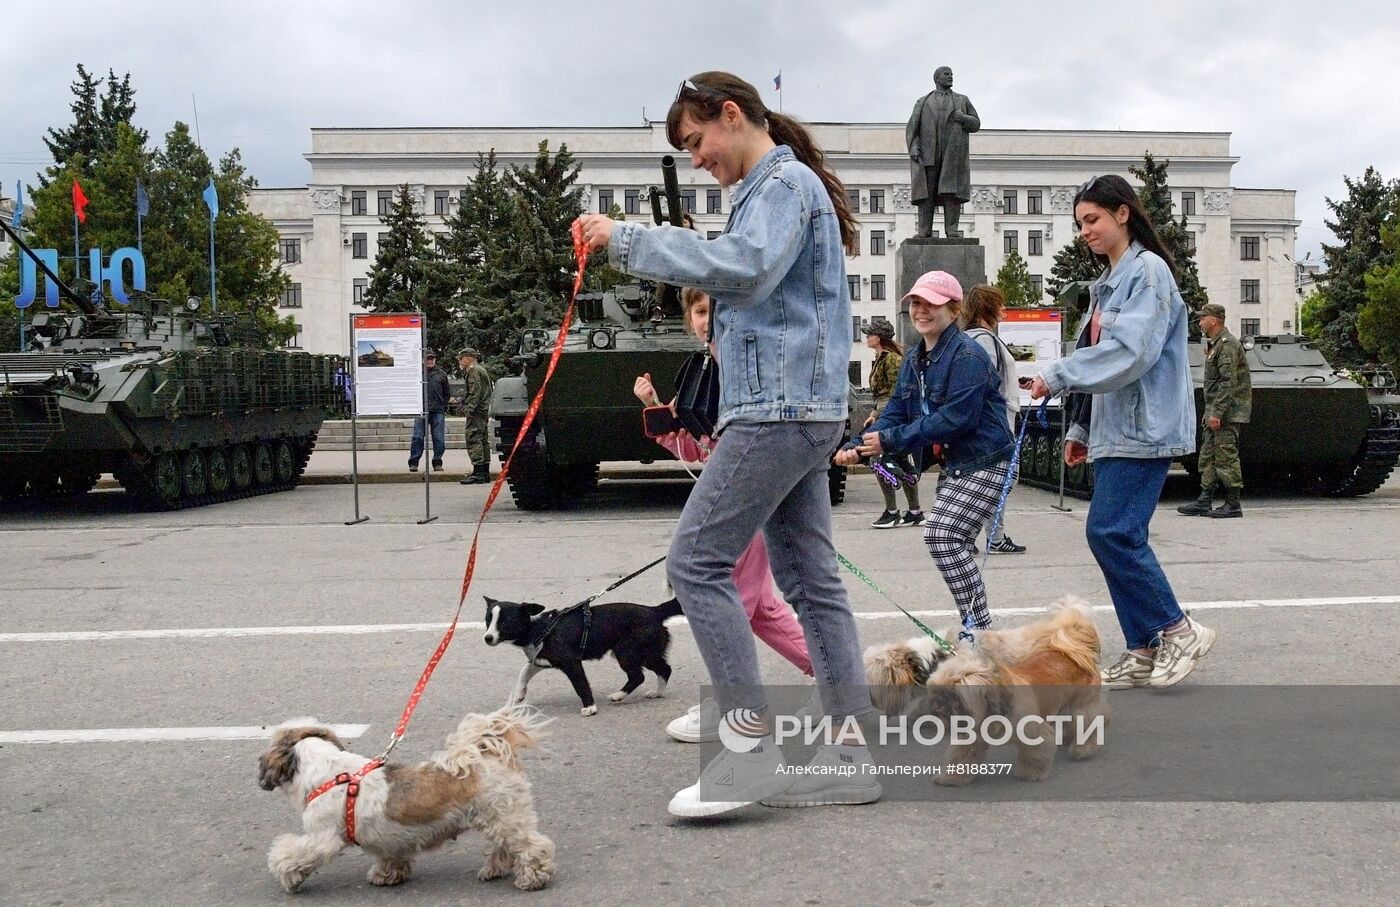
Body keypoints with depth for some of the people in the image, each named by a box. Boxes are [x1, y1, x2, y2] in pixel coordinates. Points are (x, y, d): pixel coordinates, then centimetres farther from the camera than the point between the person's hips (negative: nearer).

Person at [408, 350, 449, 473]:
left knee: (439, 439, 2)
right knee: (418, 438, -4)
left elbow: (447, 393, 18)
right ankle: (413, 463, 1)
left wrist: (443, 406, 7)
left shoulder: (441, 374, 12)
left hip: (438, 412, 2)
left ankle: (437, 463, 11)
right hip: (421, 411, -2)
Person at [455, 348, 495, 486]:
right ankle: (485, 472, 15)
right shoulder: (482, 370, 23)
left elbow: (475, 392, -19)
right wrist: (461, 402, 31)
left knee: (473, 439, -12)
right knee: (483, 440, 11)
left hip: (477, 412, -11)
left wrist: (469, 409, -23)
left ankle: (478, 472, -18)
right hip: (484, 411, 11)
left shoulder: (473, 371, -9)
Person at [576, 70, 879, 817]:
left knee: (697, 561, -11)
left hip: (780, 407, -10)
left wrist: (627, 240, -20)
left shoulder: (785, 182, -6)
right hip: (795, 410, 10)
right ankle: (853, 750, 11)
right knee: (809, 578, 8)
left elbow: (744, 266, -23)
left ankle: (750, 746, -9)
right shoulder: (772, 189, 24)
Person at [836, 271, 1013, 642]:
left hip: (985, 464, -9)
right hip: (953, 464, 10)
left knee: (942, 535, -18)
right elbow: (896, 411, 5)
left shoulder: (967, 356, -19)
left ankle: (978, 627, -11)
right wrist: (857, 446, -12)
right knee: (951, 542, 9)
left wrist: (890, 439, -24)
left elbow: (955, 418, -26)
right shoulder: (914, 360, 10)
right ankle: (976, 627, 19)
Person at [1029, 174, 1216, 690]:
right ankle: (1144, 652, 11)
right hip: (1115, 430, 9)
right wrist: (1082, 428, 18)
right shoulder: (1108, 281, 20)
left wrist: (1058, 376, -17)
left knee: (1111, 532, -15)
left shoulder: (1148, 271, -8)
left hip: (1145, 429, -9)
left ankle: (1179, 631, -1)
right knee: (1116, 537, 6)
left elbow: (1131, 351, -20)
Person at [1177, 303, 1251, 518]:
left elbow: (1228, 382, -21)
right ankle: (1204, 501, 12)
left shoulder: (1227, 344, -14)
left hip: (1227, 412, -10)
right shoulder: (1215, 344, 19)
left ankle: (1233, 504, -3)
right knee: (1207, 457, 9)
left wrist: (1217, 413, -25)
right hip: (1215, 411, 10)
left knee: (1226, 457, -8)